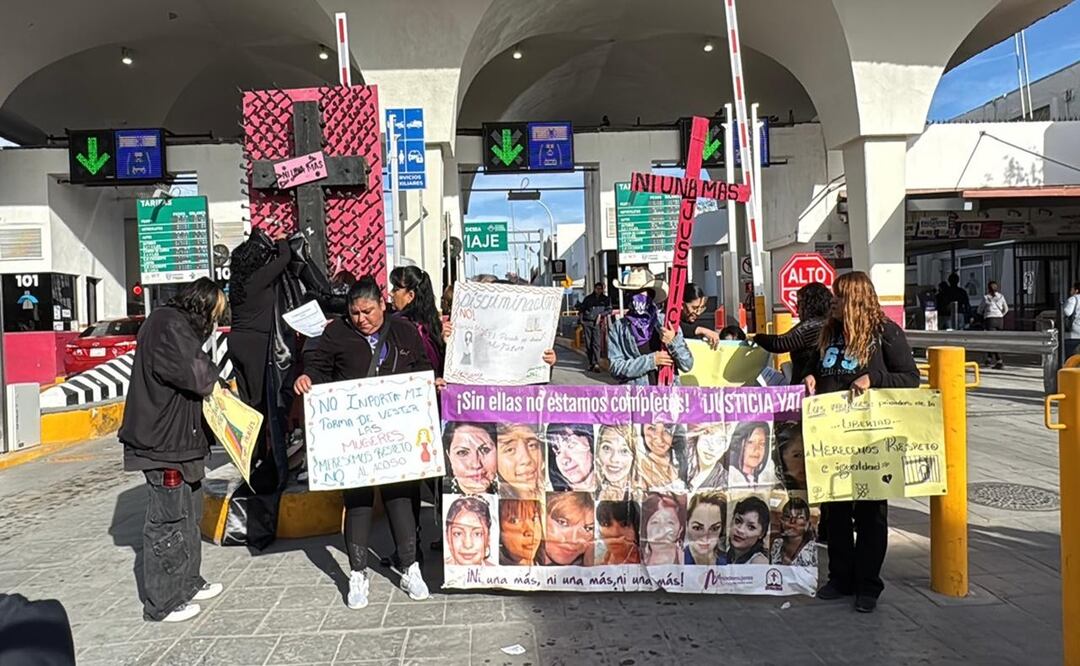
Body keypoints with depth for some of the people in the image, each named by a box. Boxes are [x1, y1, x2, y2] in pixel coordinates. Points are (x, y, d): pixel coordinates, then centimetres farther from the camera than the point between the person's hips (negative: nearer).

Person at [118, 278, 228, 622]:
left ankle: (188, 583, 34)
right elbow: (197, 376, -24)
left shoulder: (176, 325, 15)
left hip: (178, 439, 11)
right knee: (167, 521, 0)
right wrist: (214, 377, -5)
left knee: (188, 513, 20)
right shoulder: (169, 326, -18)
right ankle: (162, 603, 12)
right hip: (164, 443, -11)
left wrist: (211, 383, -1)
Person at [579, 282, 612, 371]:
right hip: (586, 322, 2)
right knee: (588, 344, 1)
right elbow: (581, 308, 19)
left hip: (596, 323, -2)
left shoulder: (606, 299, 13)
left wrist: (601, 315, -8)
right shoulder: (588, 298, 16)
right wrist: (580, 319, 5)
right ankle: (591, 363, 8)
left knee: (596, 343, -14)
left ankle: (596, 364, -21)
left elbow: (609, 310, 7)